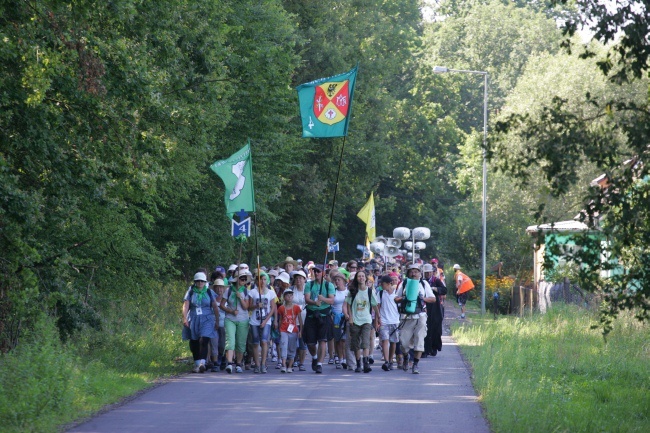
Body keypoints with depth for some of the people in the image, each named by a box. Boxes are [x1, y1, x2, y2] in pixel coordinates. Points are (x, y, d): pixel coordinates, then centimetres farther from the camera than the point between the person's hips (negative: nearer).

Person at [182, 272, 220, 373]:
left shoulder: (209, 292, 8)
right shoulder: (190, 292, 6)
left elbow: (215, 307, 10)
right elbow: (185, 306, -3)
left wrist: (217, 321, 7)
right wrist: (184, 318, -17)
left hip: (206, 320, -2)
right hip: (193, 320, 2)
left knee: (203, 341, -18)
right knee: (194, 344, 5)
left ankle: (202, 363, -28)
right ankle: (197, 363, 17)